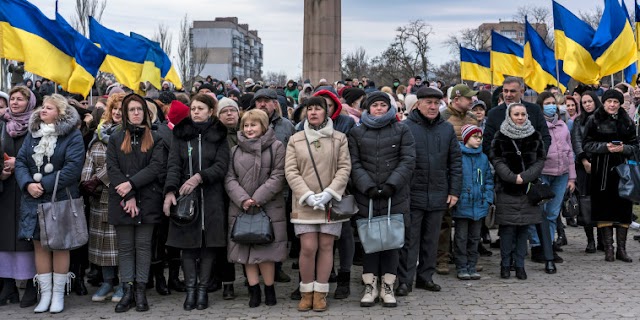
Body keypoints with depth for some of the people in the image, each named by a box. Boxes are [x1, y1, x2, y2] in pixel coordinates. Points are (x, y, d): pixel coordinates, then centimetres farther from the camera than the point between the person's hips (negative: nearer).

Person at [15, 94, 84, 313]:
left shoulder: (72, 135, -6)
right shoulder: (32, 134, 11)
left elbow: (72, 167, -16)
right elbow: (20, 161, 5)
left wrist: (44, 185, -18)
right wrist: (28, 184, -13)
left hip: (61, 200, -5)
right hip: (34, 199, 5)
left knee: (59, 246, 4)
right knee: (40, 245, 7)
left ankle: (58, 293, 13)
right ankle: (45, 293, 16)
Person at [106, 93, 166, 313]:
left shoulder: (155, 138, 6)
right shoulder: (116, 138, 9)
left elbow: (157, 166, -7)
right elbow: (112, 167, -1)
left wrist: (131, 183, -16)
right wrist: (127, 196, -12)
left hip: (147, 199, -1)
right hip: (121, 200, 1)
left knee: (143, 245, 3)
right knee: (125, 246, 4)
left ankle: (141, 291, 7)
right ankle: (127, 292, 8)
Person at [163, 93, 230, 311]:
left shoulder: (219, 135, 6)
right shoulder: (180, 134, 8)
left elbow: (221, 166, -4)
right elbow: (173, 165, -2)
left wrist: (200, 177, -19)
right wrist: (170, 191, -16)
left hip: (211, 197, 0)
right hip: (184, 196, 1)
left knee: (209, 243, 1)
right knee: (188, 243, 0)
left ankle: (203, 289, 11)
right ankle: (190, 290, 9)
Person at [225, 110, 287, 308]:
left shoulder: (276, 147, 1)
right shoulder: (235, 150, 13)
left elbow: (278, 177, -6)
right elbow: (229, 178, 6)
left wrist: (257, 198, -13)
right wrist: (242, 199, -10)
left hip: (268, 208, -4)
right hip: (241, 208, 4)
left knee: (265, 250, -5)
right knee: (246, 250, 3)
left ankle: (269, 289, 11)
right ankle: (254, 290, 11)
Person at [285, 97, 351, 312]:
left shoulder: (339, 138, 5)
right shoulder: (295, 140, 6)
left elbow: (345, 168, -1)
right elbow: (290, 171, 0)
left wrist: (329, 193, -14)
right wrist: (307, 195, -13)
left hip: (331, 201, 0)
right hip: (304, 202, 0)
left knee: (326, 246, 2)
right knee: (308, 247, -6)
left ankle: (320, 292, 11)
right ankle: (307, 292, 9)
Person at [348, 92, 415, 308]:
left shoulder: (402, 130, 7)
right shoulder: (356, 132, 8)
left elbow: (408, 160, -1)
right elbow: (354, 164, 1)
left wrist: (391, 184, -13)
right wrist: (368, 186, -12)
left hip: (395, 196, 0)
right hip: (366, 196, 0)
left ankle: (388, 287, 13)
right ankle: (370, 286, 12)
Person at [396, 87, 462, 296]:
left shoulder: (447, 129, 9)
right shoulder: (404, 128, -4)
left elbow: (455, 161, 11)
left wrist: (454, 191, 5)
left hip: (438, 196, 4)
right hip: (412, 194, -4)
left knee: (431, 239, 12)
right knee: (409, 239, 0)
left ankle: (426, 276, 24)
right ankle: (404, 280, 7)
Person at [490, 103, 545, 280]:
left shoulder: (535, 136, 7)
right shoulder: (500, 136, 1)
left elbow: (540, 160, 2)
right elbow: (496, 160, -4)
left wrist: (524, 176, -12)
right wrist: (513, 177, -16)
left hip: (528, 189, 2)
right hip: (506, 189, -2)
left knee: (524, 227, 5)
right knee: (507, 228, -2)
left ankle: (520, 265, 14)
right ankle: (505, 265, 10)